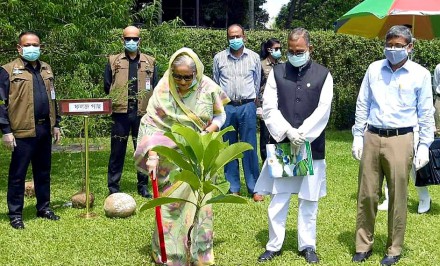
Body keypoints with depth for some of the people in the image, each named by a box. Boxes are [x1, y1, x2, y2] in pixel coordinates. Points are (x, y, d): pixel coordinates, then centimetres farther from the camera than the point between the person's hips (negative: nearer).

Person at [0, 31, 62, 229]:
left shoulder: (46, 69, 14)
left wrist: (56, 124, 16)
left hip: (45, 129, 6)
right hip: (23, 131, -6)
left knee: (43, 172, 14)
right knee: (17, 174, 2)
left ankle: (44, 208, 27)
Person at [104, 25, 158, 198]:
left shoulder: (150, 62, 10)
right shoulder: (113, 61, 8)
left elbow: (155, 88, 8)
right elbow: (107, 87, 9)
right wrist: (115, 102, 2)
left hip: (143, 112, 1)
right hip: (120, 112, -1)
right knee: (117, 151, 3)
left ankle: (143, 185, 17)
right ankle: (113, 186, 12)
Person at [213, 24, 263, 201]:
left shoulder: (254, 58, 5)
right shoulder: (219, 58, 5)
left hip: (247, 107, -1)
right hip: (226, 107, 1)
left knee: (250, 148, -1)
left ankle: (254, 188, 6)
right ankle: (233, 188, 13)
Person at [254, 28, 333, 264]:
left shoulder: (323, 75, 3)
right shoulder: (277, 72, 5)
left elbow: (322, 111, -6)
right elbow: (269, 108, -2)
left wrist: (301, 134, -15)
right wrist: (288, 132, -16)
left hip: (311, 147, 0)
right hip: (282, 145, 1)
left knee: (308, 200, 8)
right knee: (278, 199, 5)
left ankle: (307, 246, 21)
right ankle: (274, 245, 18)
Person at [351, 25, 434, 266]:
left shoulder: (420, 74, 0)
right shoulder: (374, 69, 8)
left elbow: (426, 114, 2)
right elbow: (362, 105, 11)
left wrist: (424, 145, -3)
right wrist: (358, 136, 7)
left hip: (400, 140, -2)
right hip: (371, 138, 3)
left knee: (397, 197, 4)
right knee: (366, 194, 7)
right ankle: (363, 245, 19)